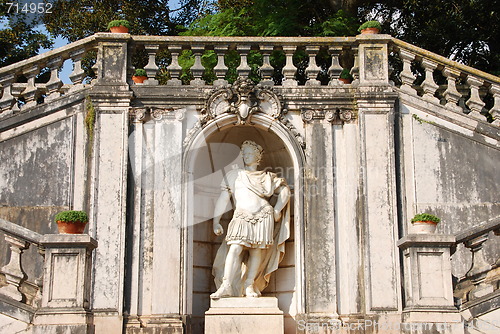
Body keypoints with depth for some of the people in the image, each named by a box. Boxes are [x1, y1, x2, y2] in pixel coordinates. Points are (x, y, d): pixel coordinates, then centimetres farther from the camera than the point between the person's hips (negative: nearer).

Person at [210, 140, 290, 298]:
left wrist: (277, 210, 5)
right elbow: (223, 199, 12)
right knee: (235, 248, -19)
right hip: (241, 217, -1)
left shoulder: (267, 177, 20)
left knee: (257, 251, -6)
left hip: (263, 217, 1)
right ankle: (226, 286, -22)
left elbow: (285, 191, 20)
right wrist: (216, 221, 2)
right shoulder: (234, 175, 18)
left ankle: (249, 285, 3)